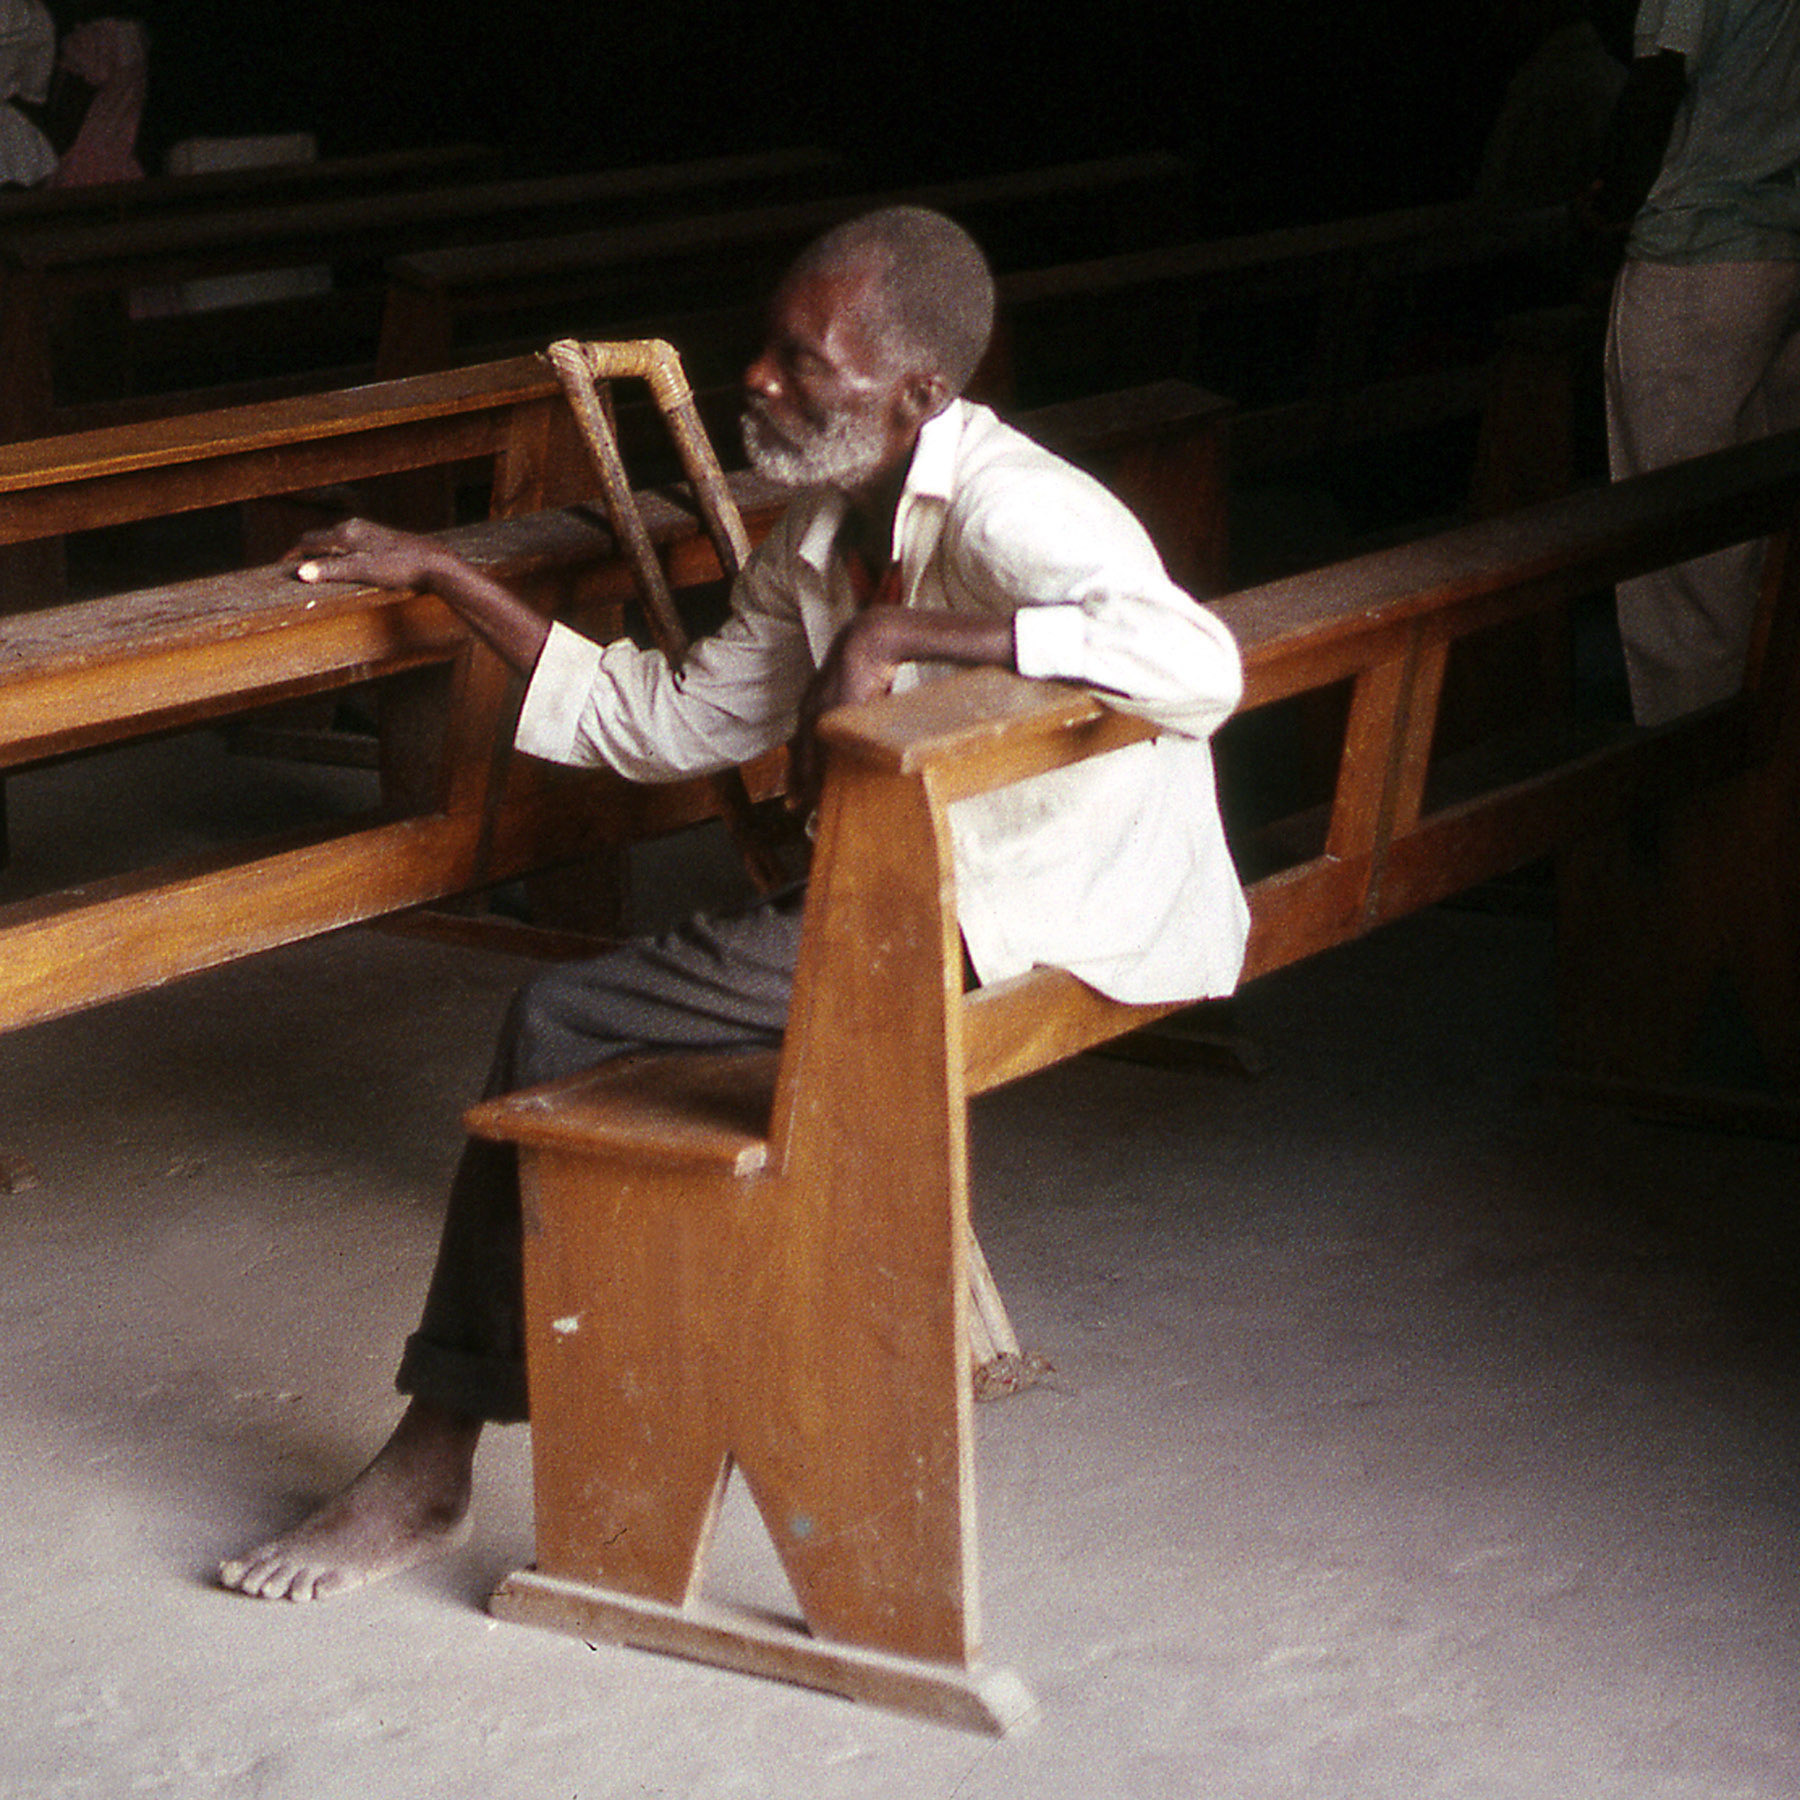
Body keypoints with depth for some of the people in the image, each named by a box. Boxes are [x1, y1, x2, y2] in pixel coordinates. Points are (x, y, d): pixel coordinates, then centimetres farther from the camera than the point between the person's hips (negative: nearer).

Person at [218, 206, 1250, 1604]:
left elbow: (1197, 664, -37)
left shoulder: (1007, 512, -19)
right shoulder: (825, 532, 10)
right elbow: (668, 719, 19)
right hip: (899, 902, 9)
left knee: (567, 1030, -12)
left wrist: (897, 629, -30)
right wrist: (442, 577, 18)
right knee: (565, 1028, 0)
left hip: (1041, 930, -9)